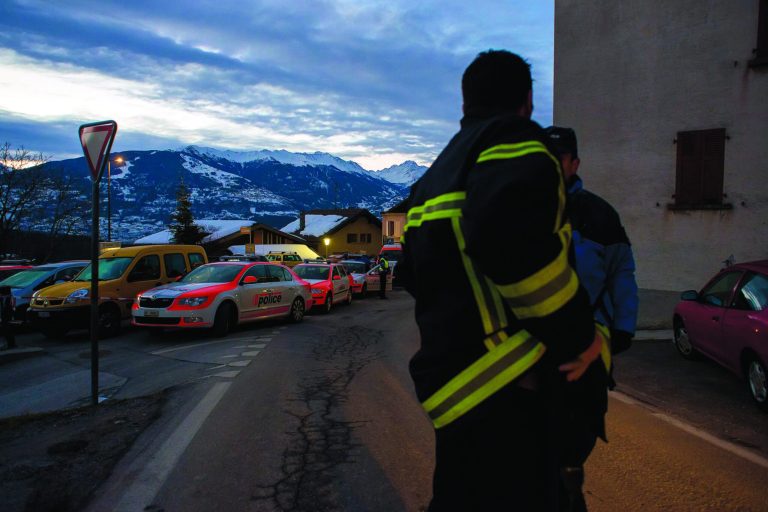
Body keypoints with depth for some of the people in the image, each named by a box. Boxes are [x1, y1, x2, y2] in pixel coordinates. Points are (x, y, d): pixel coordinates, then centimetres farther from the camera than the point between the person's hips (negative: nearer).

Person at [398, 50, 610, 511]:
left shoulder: (438, 174, 21)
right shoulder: (516, 140, -7)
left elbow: (413, 273, 29)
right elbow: (508, 231, -29)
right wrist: (579, 334, -18)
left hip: (456, 377, 9)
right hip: (505, 389, -9)